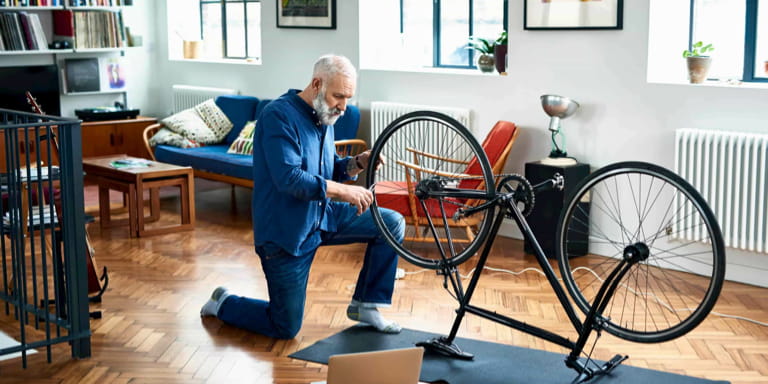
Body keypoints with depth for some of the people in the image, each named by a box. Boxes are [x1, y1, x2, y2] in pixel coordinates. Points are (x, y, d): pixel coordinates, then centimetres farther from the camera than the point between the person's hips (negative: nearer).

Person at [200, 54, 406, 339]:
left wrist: (357, 163, -5)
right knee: (285, 329, 0)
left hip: (322, 216, 8)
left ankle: (364, 305, 8)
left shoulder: (324, 118, 6)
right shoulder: (279, 115, -22)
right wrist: (344, 191, -29)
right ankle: (223, 304, 27)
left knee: (392, 223, -5)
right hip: (284, 230, -8)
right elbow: (289, 179, -30)